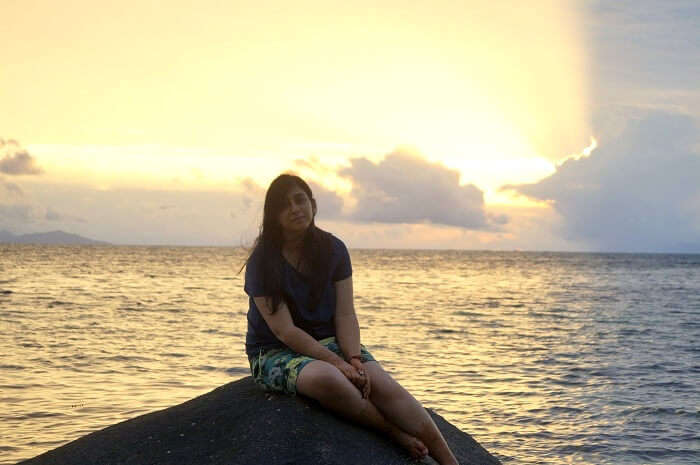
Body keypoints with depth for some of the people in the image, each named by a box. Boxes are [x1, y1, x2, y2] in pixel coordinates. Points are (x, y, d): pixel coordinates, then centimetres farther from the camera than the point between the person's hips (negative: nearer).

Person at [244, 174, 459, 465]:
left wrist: (354, 359, -21)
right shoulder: (263, 261, -12)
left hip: (329, 342, 4)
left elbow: (345, 315, -2)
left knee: (383, 384, -24)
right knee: (326, 378, -38)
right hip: (276, 353, -4)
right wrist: (338, 362, -24)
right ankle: (397, 434, -21)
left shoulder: (333, 249, 2)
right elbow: (284, 331, -18)